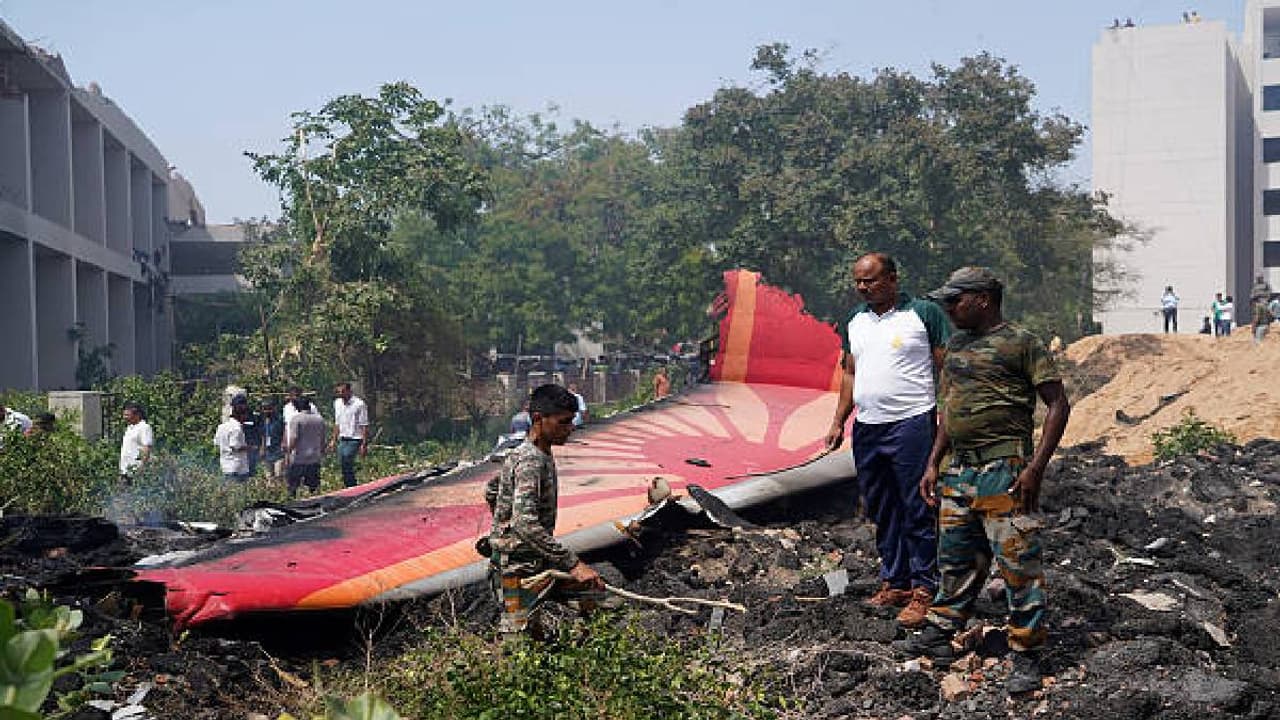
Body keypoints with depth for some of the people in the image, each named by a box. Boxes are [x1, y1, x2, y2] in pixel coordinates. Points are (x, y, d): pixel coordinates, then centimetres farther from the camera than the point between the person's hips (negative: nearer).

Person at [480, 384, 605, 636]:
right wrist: (573, 563, -32)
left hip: (537, 561, 9)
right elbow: (526, 525, -31)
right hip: (518, 566, -9)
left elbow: (490, 490, 25)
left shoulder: (541, 456, 10)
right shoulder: (530, 461, -20)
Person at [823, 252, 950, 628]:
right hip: (866, 428, 6)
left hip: (911, 424, -6)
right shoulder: (854, 322, 15)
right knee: (881, 511, 11)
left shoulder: (924, 313, -2)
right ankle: (894, 583, 20)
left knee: (918, 510, -4)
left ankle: (923, 590, 0)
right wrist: (838, 422, 15)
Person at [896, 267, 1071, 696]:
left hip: (1004, 472, -7)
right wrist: (933, 465, 18)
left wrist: (1035, 467, -15)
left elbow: (1058, 404, -8)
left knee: (1017, 564, -4)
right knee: (956, 559, 16)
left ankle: (1026, 658, 4)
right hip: (959, 470, 8)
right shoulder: (957, 346, 16)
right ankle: (939, 636, 27)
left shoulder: (1020, 342, -6)